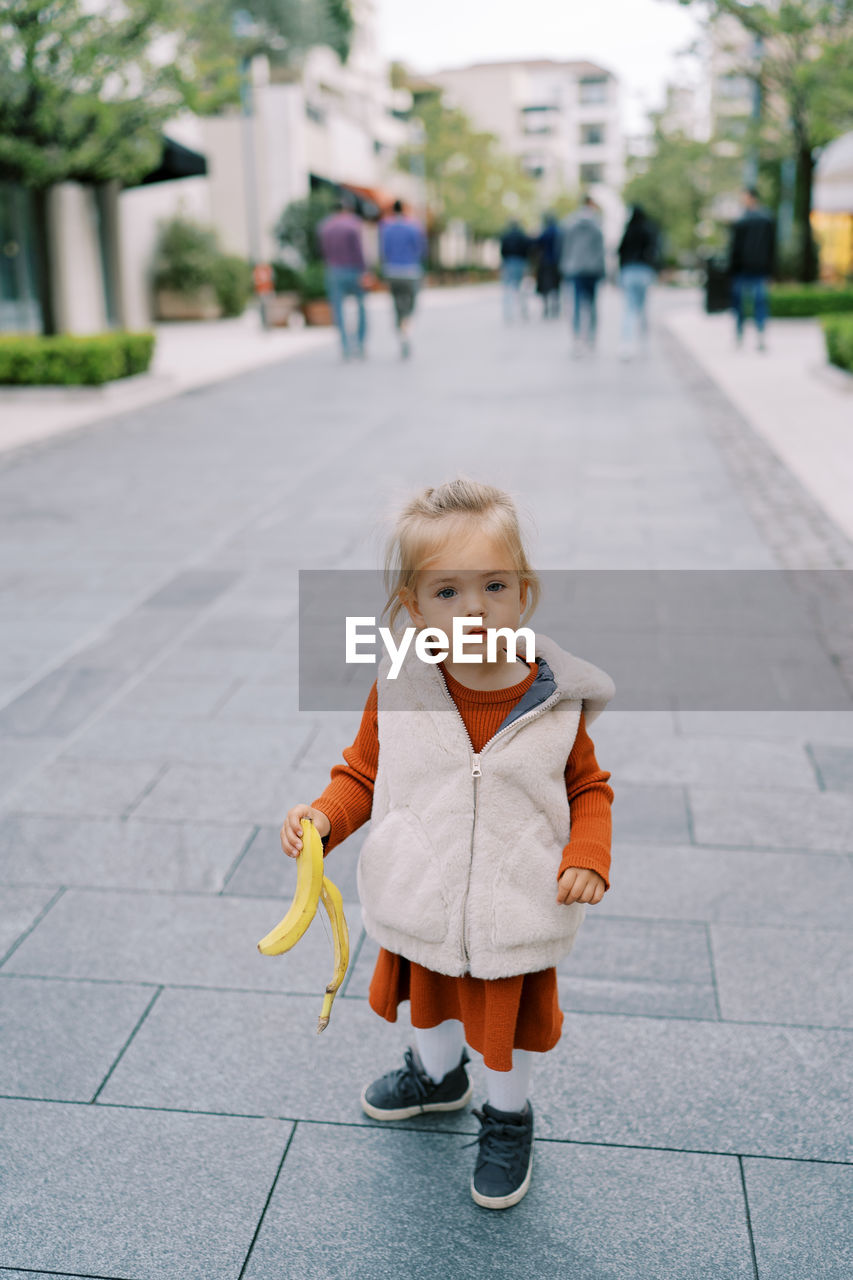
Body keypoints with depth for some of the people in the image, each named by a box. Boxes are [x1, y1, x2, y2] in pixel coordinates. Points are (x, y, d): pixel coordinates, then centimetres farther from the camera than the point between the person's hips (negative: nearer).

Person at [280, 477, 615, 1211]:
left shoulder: (554, 702, -18)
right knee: (430, 998, 31)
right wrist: (324, 817, -21)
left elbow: (589, 789, -4)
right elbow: (363, 774, -3)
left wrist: (588, 857, -20)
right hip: (421, 909, 2)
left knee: (510, 1024, 22)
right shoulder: (397, 693, -17)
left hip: (515, 919, -2)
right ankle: (438, 1074, 64)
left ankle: (509, 1115, 54)